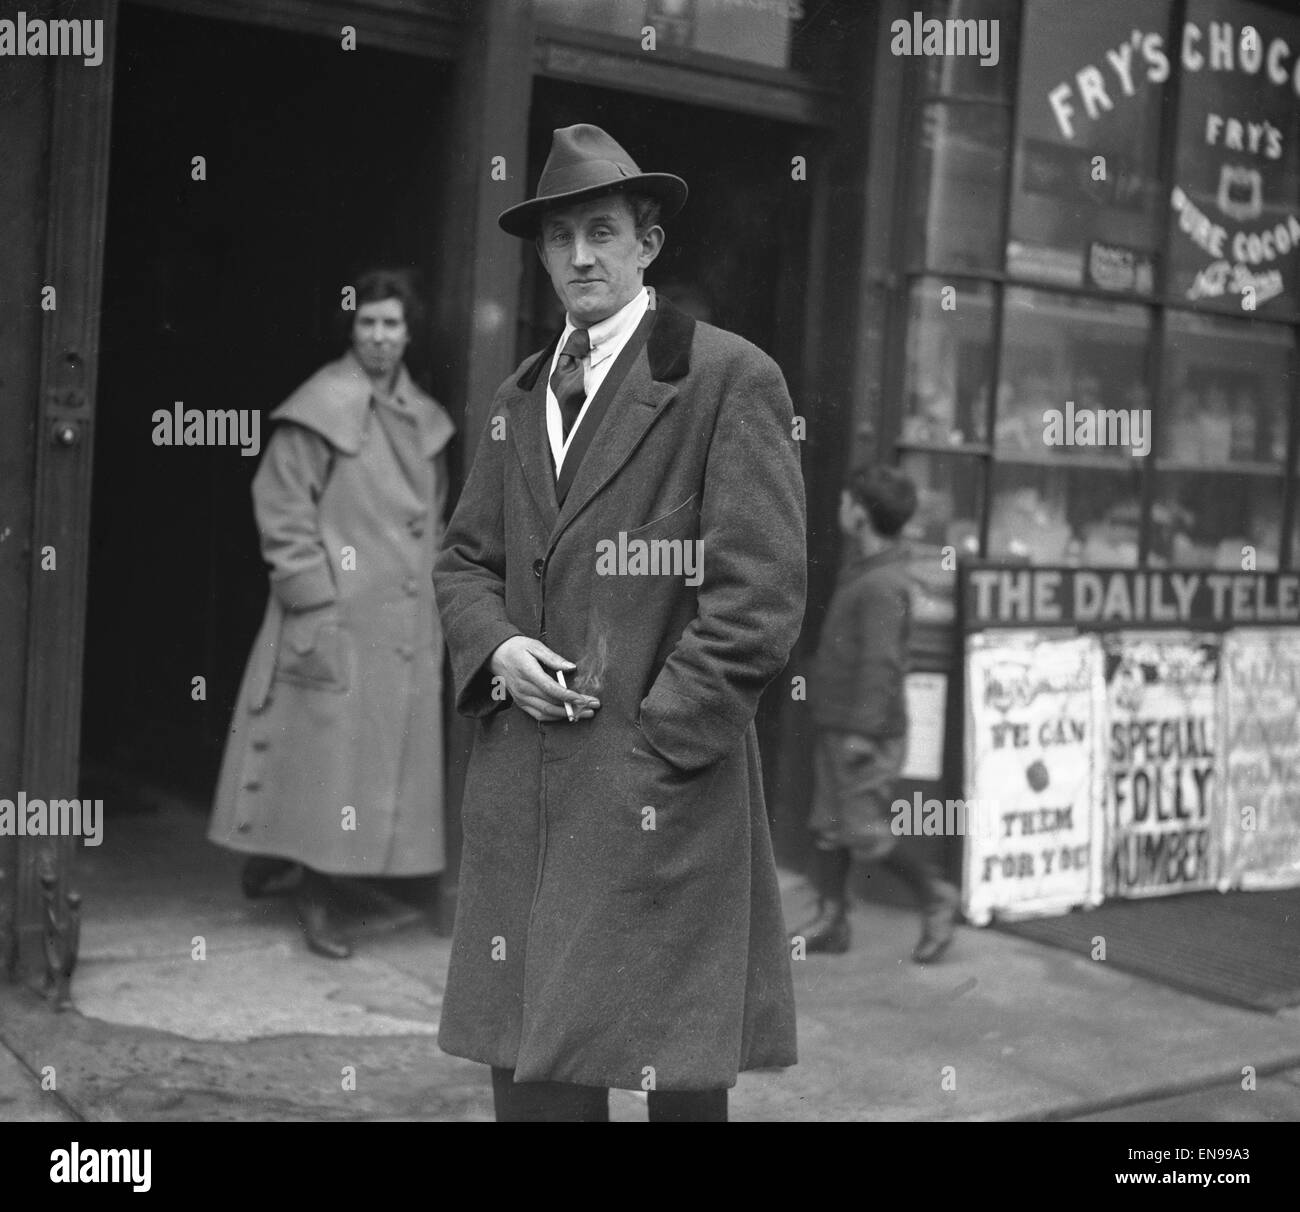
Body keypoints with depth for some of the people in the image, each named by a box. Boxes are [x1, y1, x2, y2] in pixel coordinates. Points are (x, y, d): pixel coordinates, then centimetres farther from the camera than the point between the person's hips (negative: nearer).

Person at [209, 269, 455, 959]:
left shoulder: (424, 421, 12)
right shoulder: (322, 410, -8)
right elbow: (284, 515, -11)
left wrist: (432, 596, 13)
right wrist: (314, 607, -15)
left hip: (405, 622, 7)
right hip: (336, 619, -7)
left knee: (387, 753, 9)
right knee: (326, 751, -3)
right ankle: (313, 895, 11)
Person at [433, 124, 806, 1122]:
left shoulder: (731, 378, -4)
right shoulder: (520, 399, 17)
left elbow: (761, 597, -10)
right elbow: (464, 559, 22)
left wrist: (655, 743, -12)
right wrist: (495, 645, 0)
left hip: (665, 787, -5)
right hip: (520, 794, 6)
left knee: (681, 1076, 2)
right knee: (530, 1073, 9)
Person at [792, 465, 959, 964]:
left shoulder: (883, 585, -19)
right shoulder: (860, 568, 12)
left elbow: (881, 662, -23)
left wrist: (864, 731, -24)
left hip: (868, 735, -9)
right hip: (836, 726, 9)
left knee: (864, 831, -4)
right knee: (827, 827, 10)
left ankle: (935, 896, 12)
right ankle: (831, 922, 16)